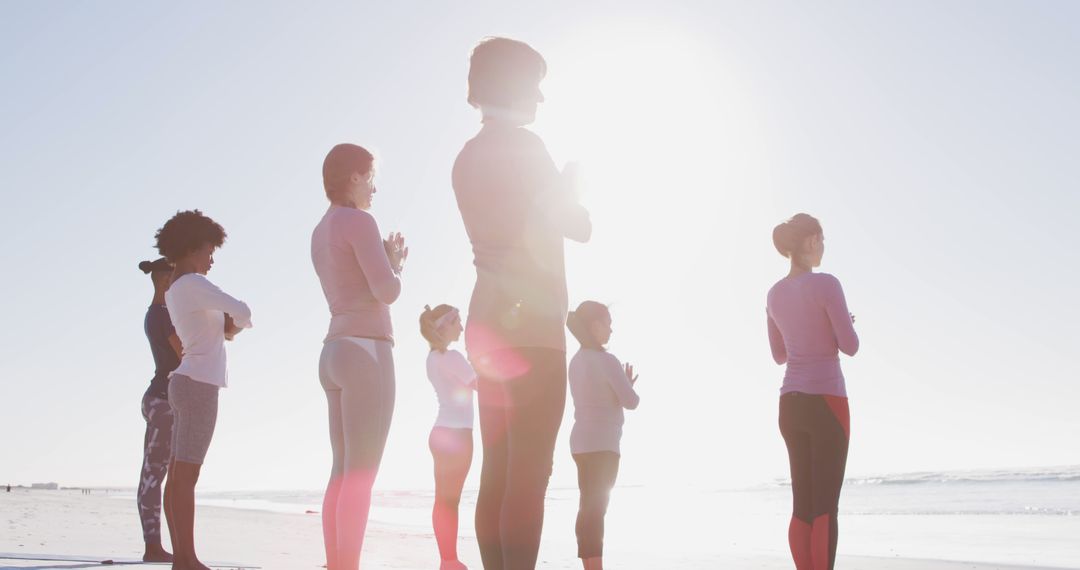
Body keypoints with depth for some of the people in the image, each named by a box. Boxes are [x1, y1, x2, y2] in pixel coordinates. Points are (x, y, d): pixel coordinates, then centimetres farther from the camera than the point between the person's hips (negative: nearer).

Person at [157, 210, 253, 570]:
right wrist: (239, 323, 3)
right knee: (186, 475, -10)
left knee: (178, 475, 6)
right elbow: (241, 312, -20)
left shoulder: (173, 293, 19)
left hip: (186, 384, 10)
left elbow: (221, 328, 25)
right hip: (199, 386, -10)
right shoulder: (193, 284, -11)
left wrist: (230, 325, 3)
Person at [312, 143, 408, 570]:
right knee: (360, 474, -11)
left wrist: (389, 263, 18)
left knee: (343, 473, 7)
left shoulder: (321, 232, 19)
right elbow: (387, 291, -14)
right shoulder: (358, 220, -8)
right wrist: (393, 265, 6)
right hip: (365, 352, -9)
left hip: (336, 353, 9)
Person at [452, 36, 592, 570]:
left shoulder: (470, 156, 16)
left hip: (489, 324, 8)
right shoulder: (522, 145, -8)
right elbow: (579, 226, -6)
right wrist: (569, 190, 14)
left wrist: (557, 189, 26)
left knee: (498, 472, 8)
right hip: (529, 325, -8)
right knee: (528, 475, -10)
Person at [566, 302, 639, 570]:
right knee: (596, 508, -9)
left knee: (589, 507, 12)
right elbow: (631, 402, -11)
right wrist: (628, 385, 9)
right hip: (602, 444, -8)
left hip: (582, 442, 8)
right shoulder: (606, 360, -13)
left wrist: (622, 385, 18)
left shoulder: (577, 361, 10)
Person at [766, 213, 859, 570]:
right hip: (826, 400, -7)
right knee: (825, 506, -6)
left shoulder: (775, 294, 11)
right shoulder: (826, 284, -11)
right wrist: (843, 325, 11)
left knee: (803, 505, 8)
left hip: (790, 403, 7)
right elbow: (850, 346, -10)